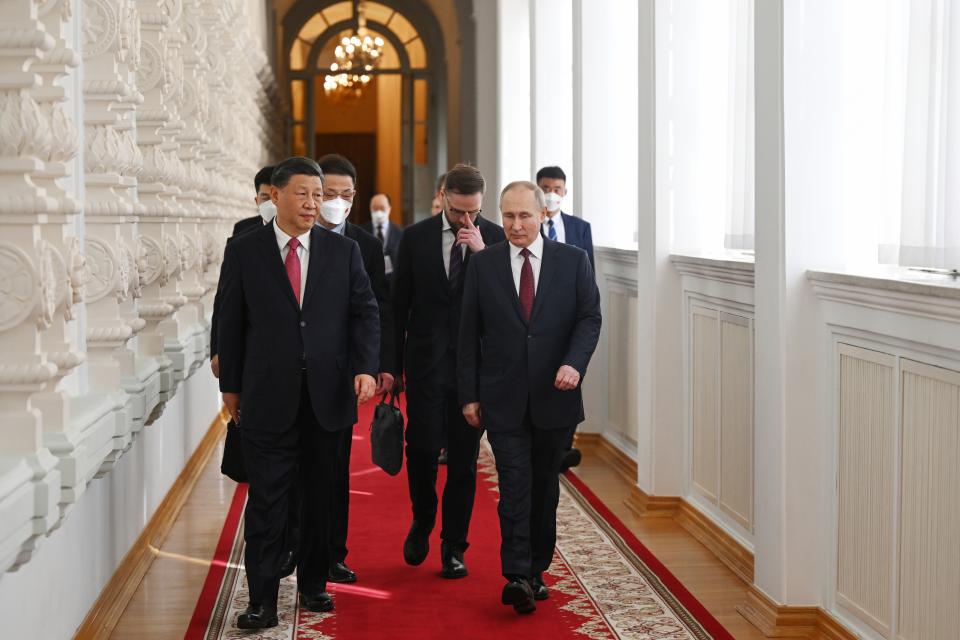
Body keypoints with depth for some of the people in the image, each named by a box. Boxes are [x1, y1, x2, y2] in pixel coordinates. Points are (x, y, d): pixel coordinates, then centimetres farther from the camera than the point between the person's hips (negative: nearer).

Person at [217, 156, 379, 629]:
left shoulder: (343, 250, 5)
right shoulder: (244, 252, 1)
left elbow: (365, 312, 3)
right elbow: (230, 323, 5)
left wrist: (366, 367, -10)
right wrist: (230, 386, 6)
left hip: (328, 394, 2)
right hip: (268, 396, -2)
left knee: (320, 497, 12)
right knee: (266, 501, -2)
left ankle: (313, 585, 26)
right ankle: (262, 601, 4)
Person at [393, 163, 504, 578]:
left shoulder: (495, 238, 1)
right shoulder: (415, 237, 2)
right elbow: (400, 303, 6)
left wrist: (481, 252, -18)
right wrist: (393, 363, 4)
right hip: (426, 359, 0)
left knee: (464, 457, 5)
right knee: (422, 447, -6)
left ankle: (453, 547, 16)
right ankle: (422, 521, 23)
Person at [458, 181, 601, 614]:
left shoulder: (573, 261, 3)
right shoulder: (483, 266, 3)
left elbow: (589, 318, 0)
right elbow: (469, 335, 4)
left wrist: (574, 363, -18)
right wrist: (469, 395, 1)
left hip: (554, 398, 1)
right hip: (503, 399, -1)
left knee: (545, 488, 11)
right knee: (514, 488, -8)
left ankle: (535, 571, 22)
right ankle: (516, 578, -9)